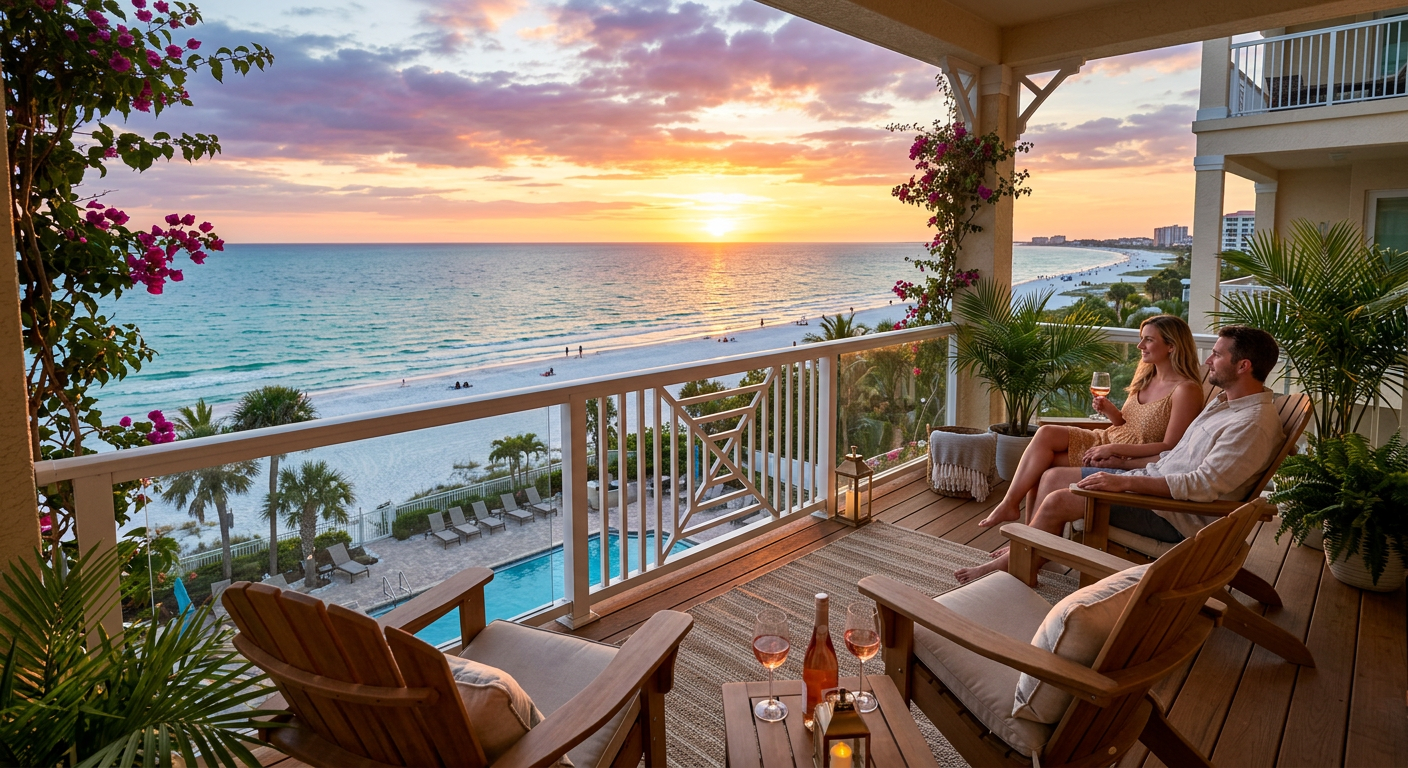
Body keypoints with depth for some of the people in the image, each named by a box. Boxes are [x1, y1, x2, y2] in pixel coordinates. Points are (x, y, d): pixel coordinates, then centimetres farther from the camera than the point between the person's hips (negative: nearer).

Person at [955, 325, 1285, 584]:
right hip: (1154, 476, 11)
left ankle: (1009, 566, 2)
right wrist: (1124, 464, 15)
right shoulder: (1224, 401, 14)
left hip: (1175, 515, -10)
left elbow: (1204, 485, -28)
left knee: (1057, 502, -18)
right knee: (1053, 477, 3)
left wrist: (1125, 482, -30)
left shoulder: (1255, 423, -19)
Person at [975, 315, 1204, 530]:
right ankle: (1009, 504, -14)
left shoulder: (1186, 390, -14)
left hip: (1132, 459, -8)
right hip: (1107, 440, 8)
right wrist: (1110, 411, -5)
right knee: (1046, 434, -14)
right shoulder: (1146, 378, 11)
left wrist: (1114, 449, -22)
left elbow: (1169, 448, -19)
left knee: (1045, 463, -17)